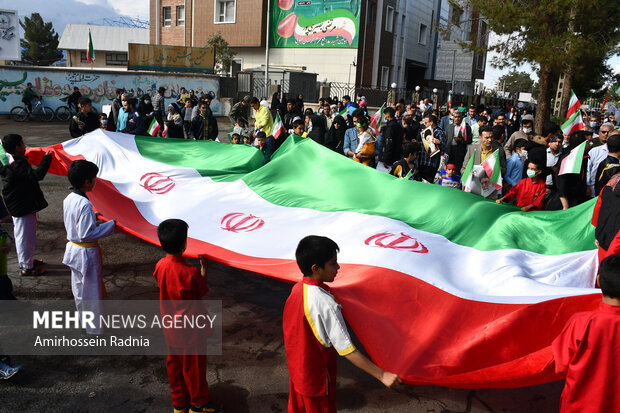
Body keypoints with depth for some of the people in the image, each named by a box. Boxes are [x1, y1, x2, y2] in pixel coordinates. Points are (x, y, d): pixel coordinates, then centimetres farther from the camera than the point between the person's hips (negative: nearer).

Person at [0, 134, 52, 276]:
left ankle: (26, 260, 38)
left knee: (23, 235, 23)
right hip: (23, 207, -10)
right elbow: (36, 175, -33)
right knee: (25, 235, 0)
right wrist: (46, 159, -24)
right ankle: (27, 267, 11)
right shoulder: (18, 166, -25)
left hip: (18, 205, 10)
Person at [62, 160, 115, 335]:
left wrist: (92, 217, 12)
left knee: (79, 289, 25)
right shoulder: (84, 204, -27)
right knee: (92, 295, 5)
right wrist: (110, 225, -20)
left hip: (73, 248, 9)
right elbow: (86, 234, -26)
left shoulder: (68, 199, 0)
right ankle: (95, 331, 17)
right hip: (86, 254, -9)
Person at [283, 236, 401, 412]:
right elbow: (346, 349, -33)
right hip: (316, 378, -7)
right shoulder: (325, 303, -33)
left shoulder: (297, 288, -7)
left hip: (295, 369, 7)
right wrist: (382, 375, -30)